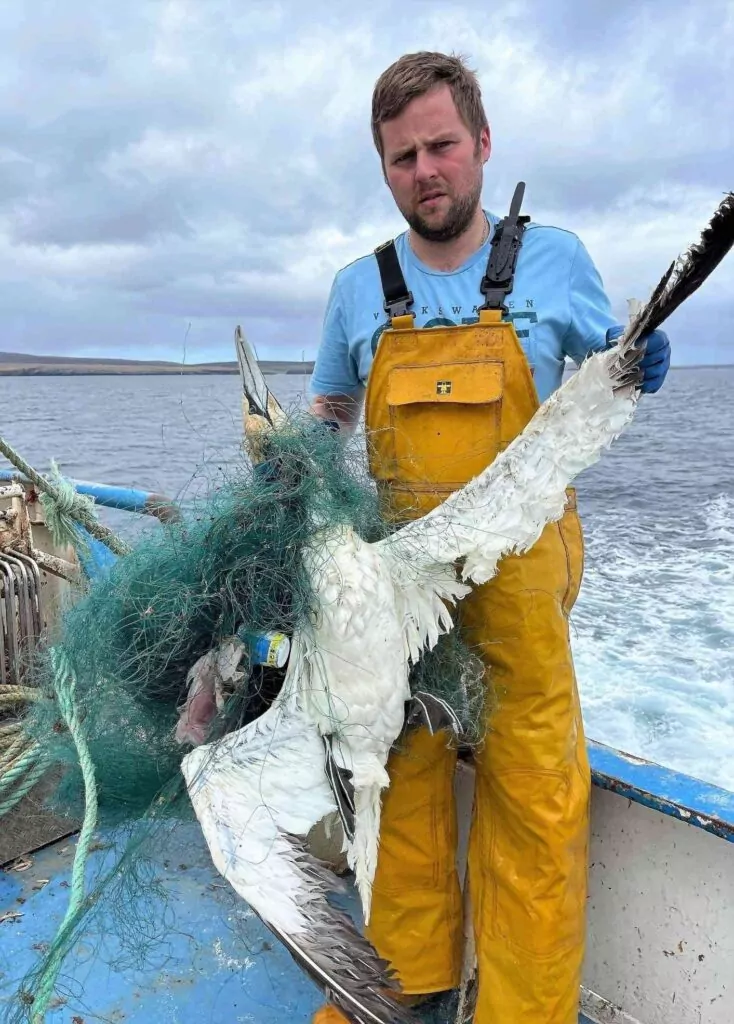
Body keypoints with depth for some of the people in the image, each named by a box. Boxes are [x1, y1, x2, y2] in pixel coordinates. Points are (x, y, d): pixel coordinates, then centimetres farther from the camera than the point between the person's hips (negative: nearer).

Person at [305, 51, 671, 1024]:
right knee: (400, 780, 10)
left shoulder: (555, 258, 5)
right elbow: (327, 415, 21)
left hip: (519, 574, -1)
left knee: (534, 795, 0)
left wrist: (639, 370, -4)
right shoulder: (359, 288, 9)